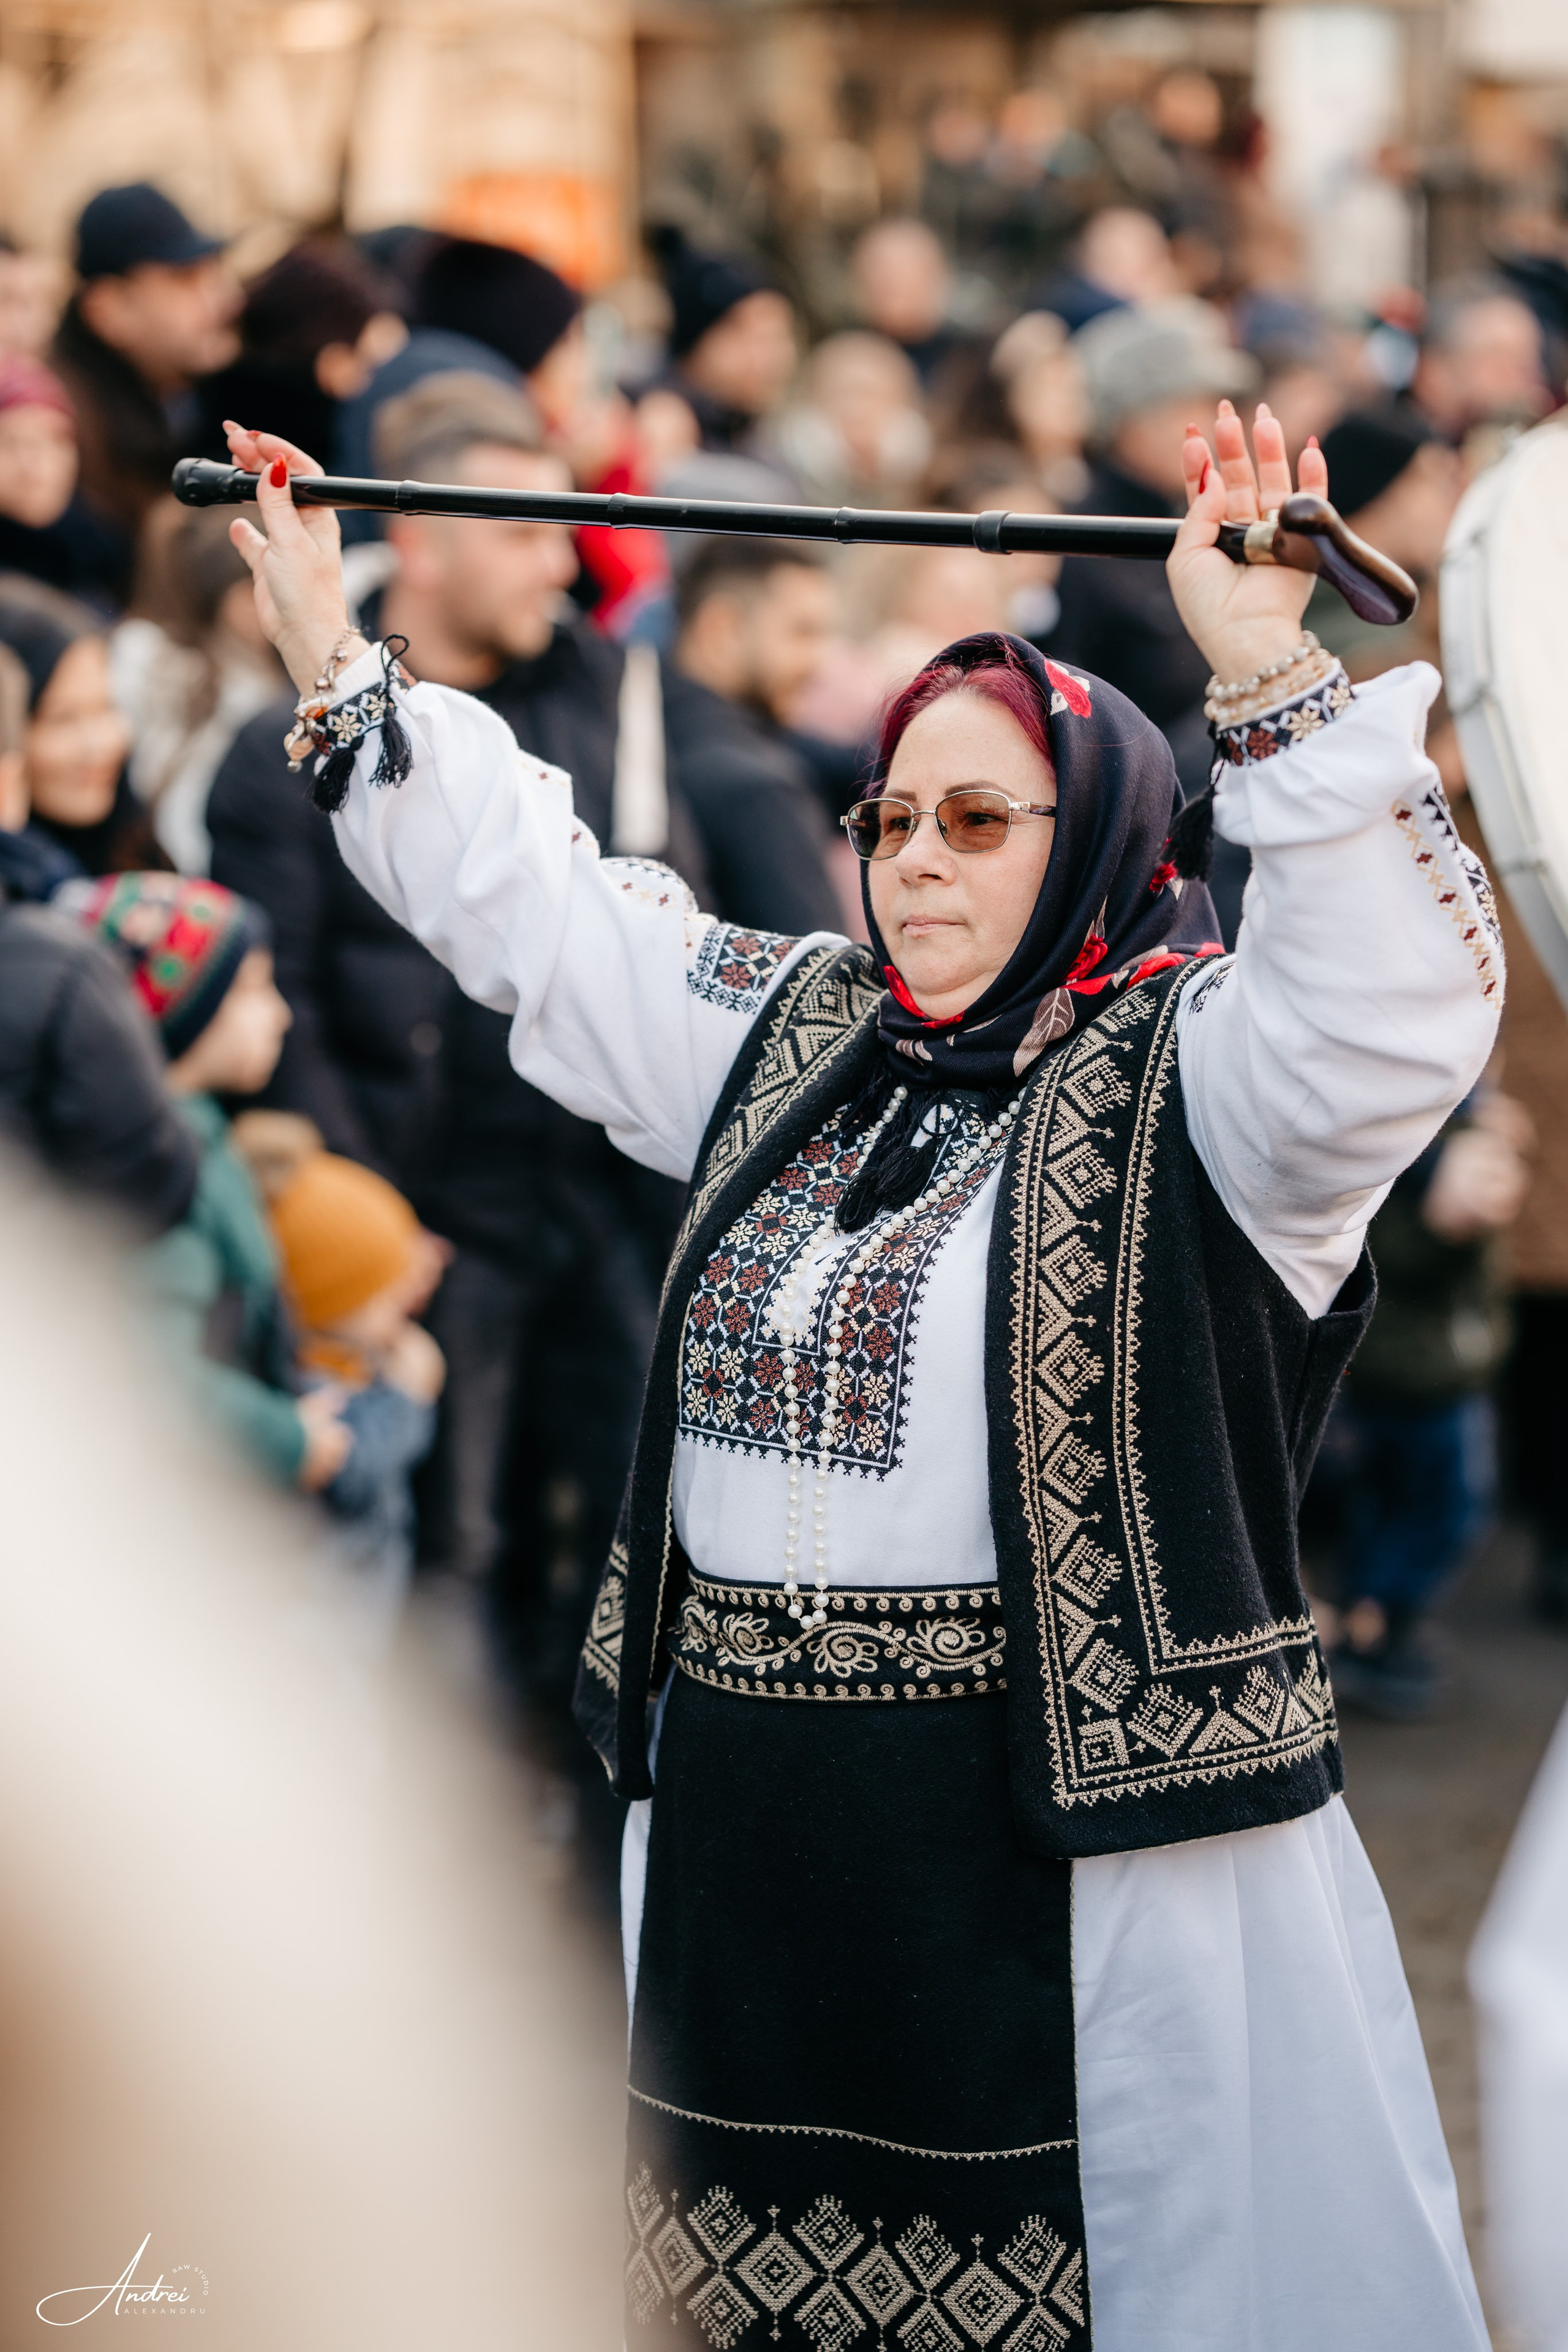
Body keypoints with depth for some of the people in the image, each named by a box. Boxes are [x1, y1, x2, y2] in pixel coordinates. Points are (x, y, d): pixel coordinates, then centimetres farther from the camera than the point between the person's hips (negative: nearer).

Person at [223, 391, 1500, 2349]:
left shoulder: (1184, 1074, -6)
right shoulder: (787, 1042, 15)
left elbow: (1393, 1009, -26)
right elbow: (521, 891, 23)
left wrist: (1267, 680, -35)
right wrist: (329, 650, 22)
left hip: (1086, 1809, -7)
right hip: (743, 1809, 7)